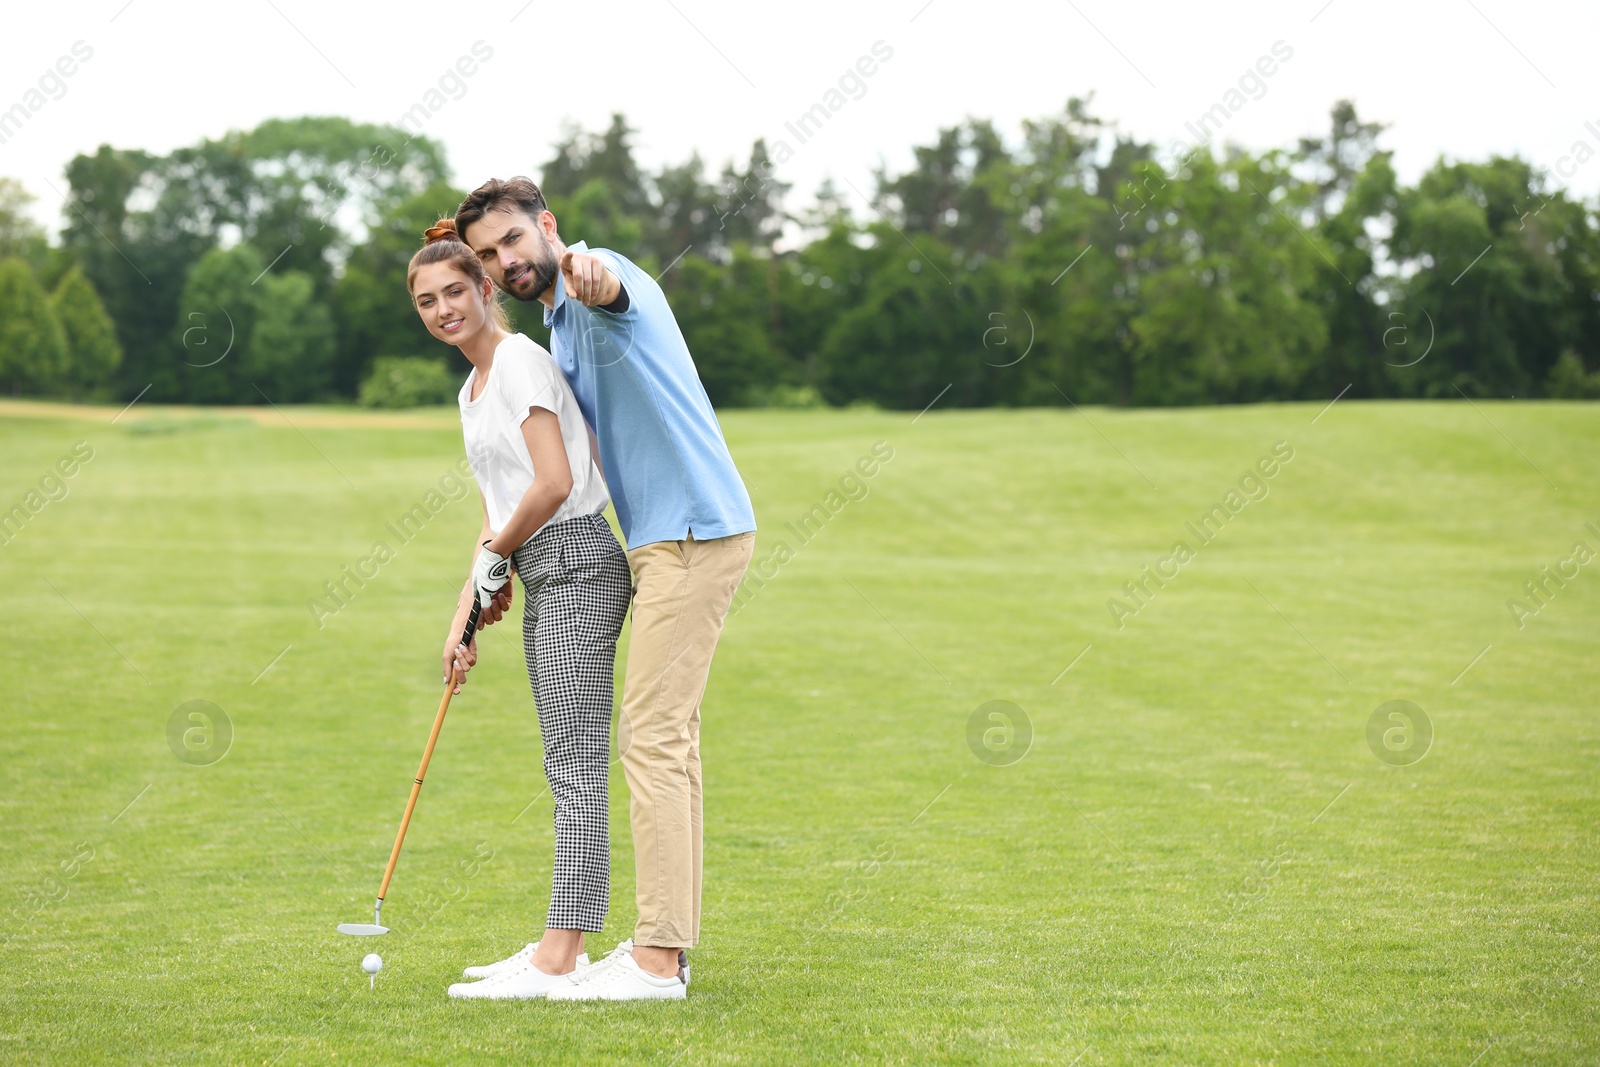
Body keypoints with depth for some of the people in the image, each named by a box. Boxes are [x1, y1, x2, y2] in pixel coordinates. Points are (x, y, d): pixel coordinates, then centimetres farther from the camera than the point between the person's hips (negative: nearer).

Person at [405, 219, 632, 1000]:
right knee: (567, 767, 11)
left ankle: (557, 961, -11)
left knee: (576, 764, -10)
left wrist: (496, 556, -4)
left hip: (575, 564, -10)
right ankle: (563, 947, 16)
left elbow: (554, 482, -18)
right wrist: (464, 618, 13)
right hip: (540, 580, 10)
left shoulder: (521, 361, -10)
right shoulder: (472, 392, 18)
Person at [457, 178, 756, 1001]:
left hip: (692, 532, -11)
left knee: (653, 737, -12)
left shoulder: (600, 276, -10)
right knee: (668, 738, 12)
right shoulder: (558, 326, 22)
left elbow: (608, 286, -38)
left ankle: (656, 958, -12)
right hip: (665, 537, 11)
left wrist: (589, 274, -61)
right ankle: (667, 940, 18)